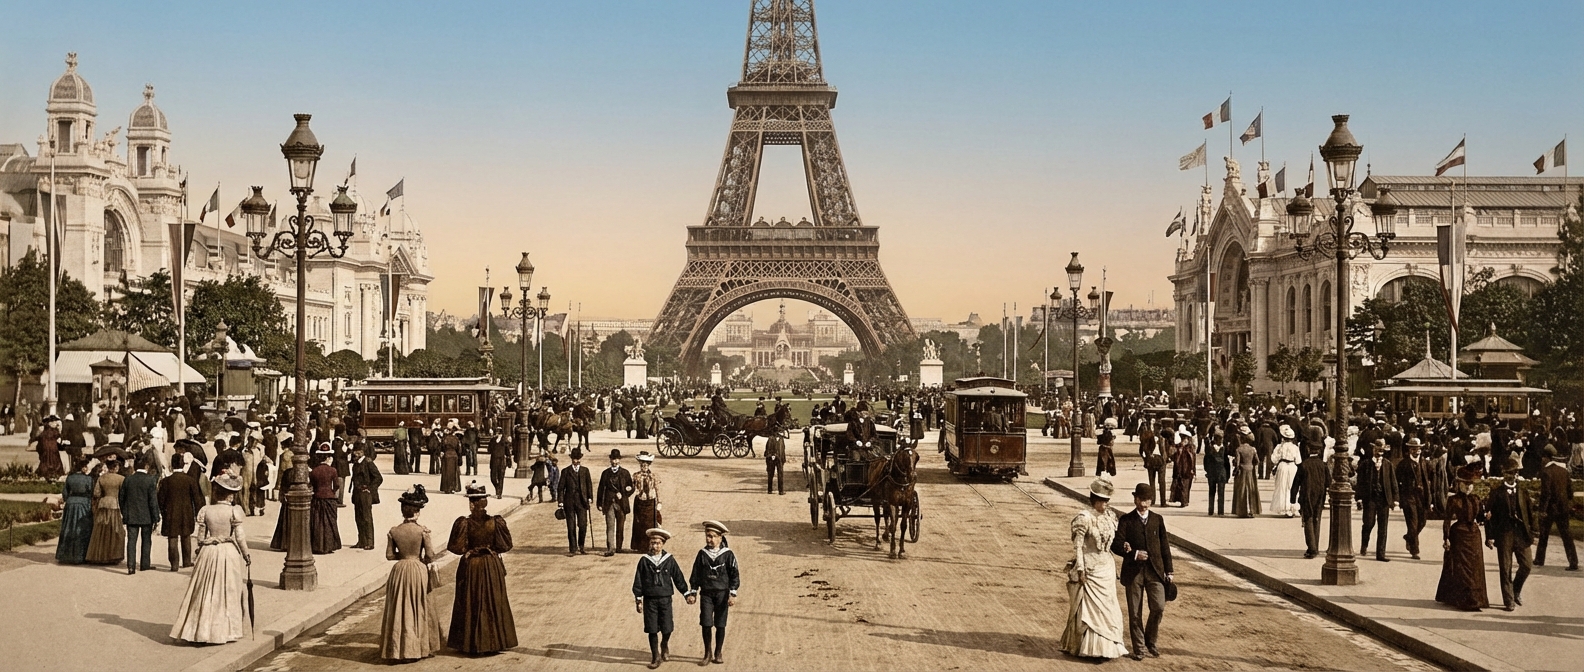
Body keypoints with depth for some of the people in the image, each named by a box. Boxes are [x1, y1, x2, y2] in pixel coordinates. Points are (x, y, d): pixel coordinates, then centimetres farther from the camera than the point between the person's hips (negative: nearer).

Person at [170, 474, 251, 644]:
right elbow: (240, 537, -9)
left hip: (208, 553, 2)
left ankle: (200, 631, 10)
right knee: (228, 593, 8)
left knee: (206, 594, 8)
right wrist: (246, 554, 3)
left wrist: (201, 552, 17)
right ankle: (225, 630, 11)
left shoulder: (205, 511, -2)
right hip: (229, 554, -2)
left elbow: (201, 537, 1)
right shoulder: (234, 512, -10)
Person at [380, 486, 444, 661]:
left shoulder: (393, 532, -6)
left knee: (399, 609, 11)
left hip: (400, 570, 1)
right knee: (419, 608, 13)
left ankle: (399, 648, 13)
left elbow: (389, 555, -2)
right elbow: (430, 555, -10)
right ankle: (420, 646, 19)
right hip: (418, 570, -1)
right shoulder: (422, 530, -12)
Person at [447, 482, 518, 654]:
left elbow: (456, 548, -14)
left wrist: (469, 549, 4)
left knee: (470, 604, 11)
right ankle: (495, 640, 19)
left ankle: (471, 642, 15)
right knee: (494, 603, 14)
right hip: (491, 566, 2)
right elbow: (505, 545, -5)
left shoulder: (464, 523, -17)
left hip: (470, 566, -1)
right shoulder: (495, 522, -12)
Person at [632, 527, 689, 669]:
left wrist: (687, 594, 1)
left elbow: (678, 578, 5)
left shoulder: (669, 560, 0)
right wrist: (638, 600, 0)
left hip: (665, 599, 0)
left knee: (667, 628, 0)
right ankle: (655, 657, 13)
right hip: (650, 600, 0)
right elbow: (638, 581, 3)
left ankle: (664, 645, 34)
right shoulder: (644, 561, -1)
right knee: (652, 630, 1)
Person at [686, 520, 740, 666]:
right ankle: (707, 654, 10)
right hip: (706, 593, 2)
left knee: (720, 625, 2)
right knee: (706, 624, -3)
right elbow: (695, 574, 11)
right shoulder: (702, 554, 5)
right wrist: (693, 592, 7)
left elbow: (734, 575, -4)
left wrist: (733, 594, -11)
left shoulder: (728, 554, -4)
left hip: (722, 593, -2)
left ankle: (718, 654, 15)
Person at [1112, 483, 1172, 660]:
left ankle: (1150, 641, 13)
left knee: (1159, 607, -10)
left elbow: (1165, 546, 11)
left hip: (1155, 571, 1)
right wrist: (1133, 554, -20)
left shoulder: (1157, 519, 9)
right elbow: (1116, 545, -6)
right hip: (1133, 571, -1)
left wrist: (1168, 571, 8)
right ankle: (1139, 647, 15)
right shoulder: (1126, 521, 1)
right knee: (1135, 612, 3)